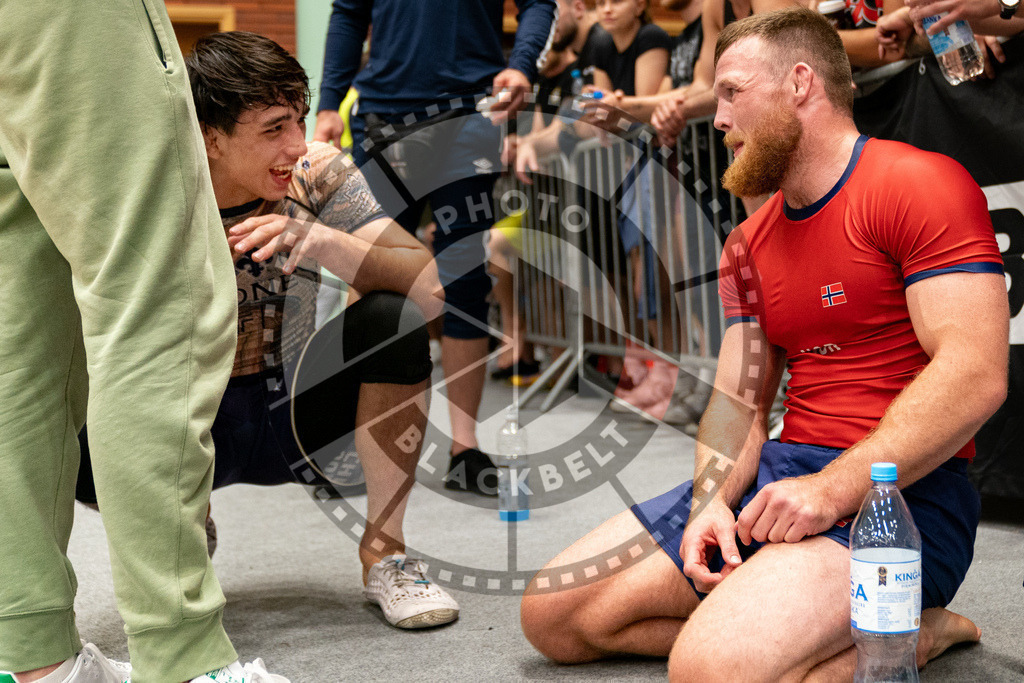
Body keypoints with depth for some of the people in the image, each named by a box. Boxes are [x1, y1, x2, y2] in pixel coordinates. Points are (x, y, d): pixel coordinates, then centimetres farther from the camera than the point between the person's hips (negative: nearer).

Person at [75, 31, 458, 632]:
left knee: (393, 317, -26)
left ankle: (384, 550, -8)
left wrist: (323, 241, -39)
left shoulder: (316, 173, -13)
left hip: (292, 420, 1)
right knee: (83, 439, -33)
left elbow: (431, 286, -23)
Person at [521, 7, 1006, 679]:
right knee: (552, 614, 0)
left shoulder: (919, 183, -8)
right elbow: (738, 400, 12)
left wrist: (834, 488, -25)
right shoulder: (750, 244, 17)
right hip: (779, 471, 9)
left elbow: (975, 376, -19)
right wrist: (712, 503, -9)